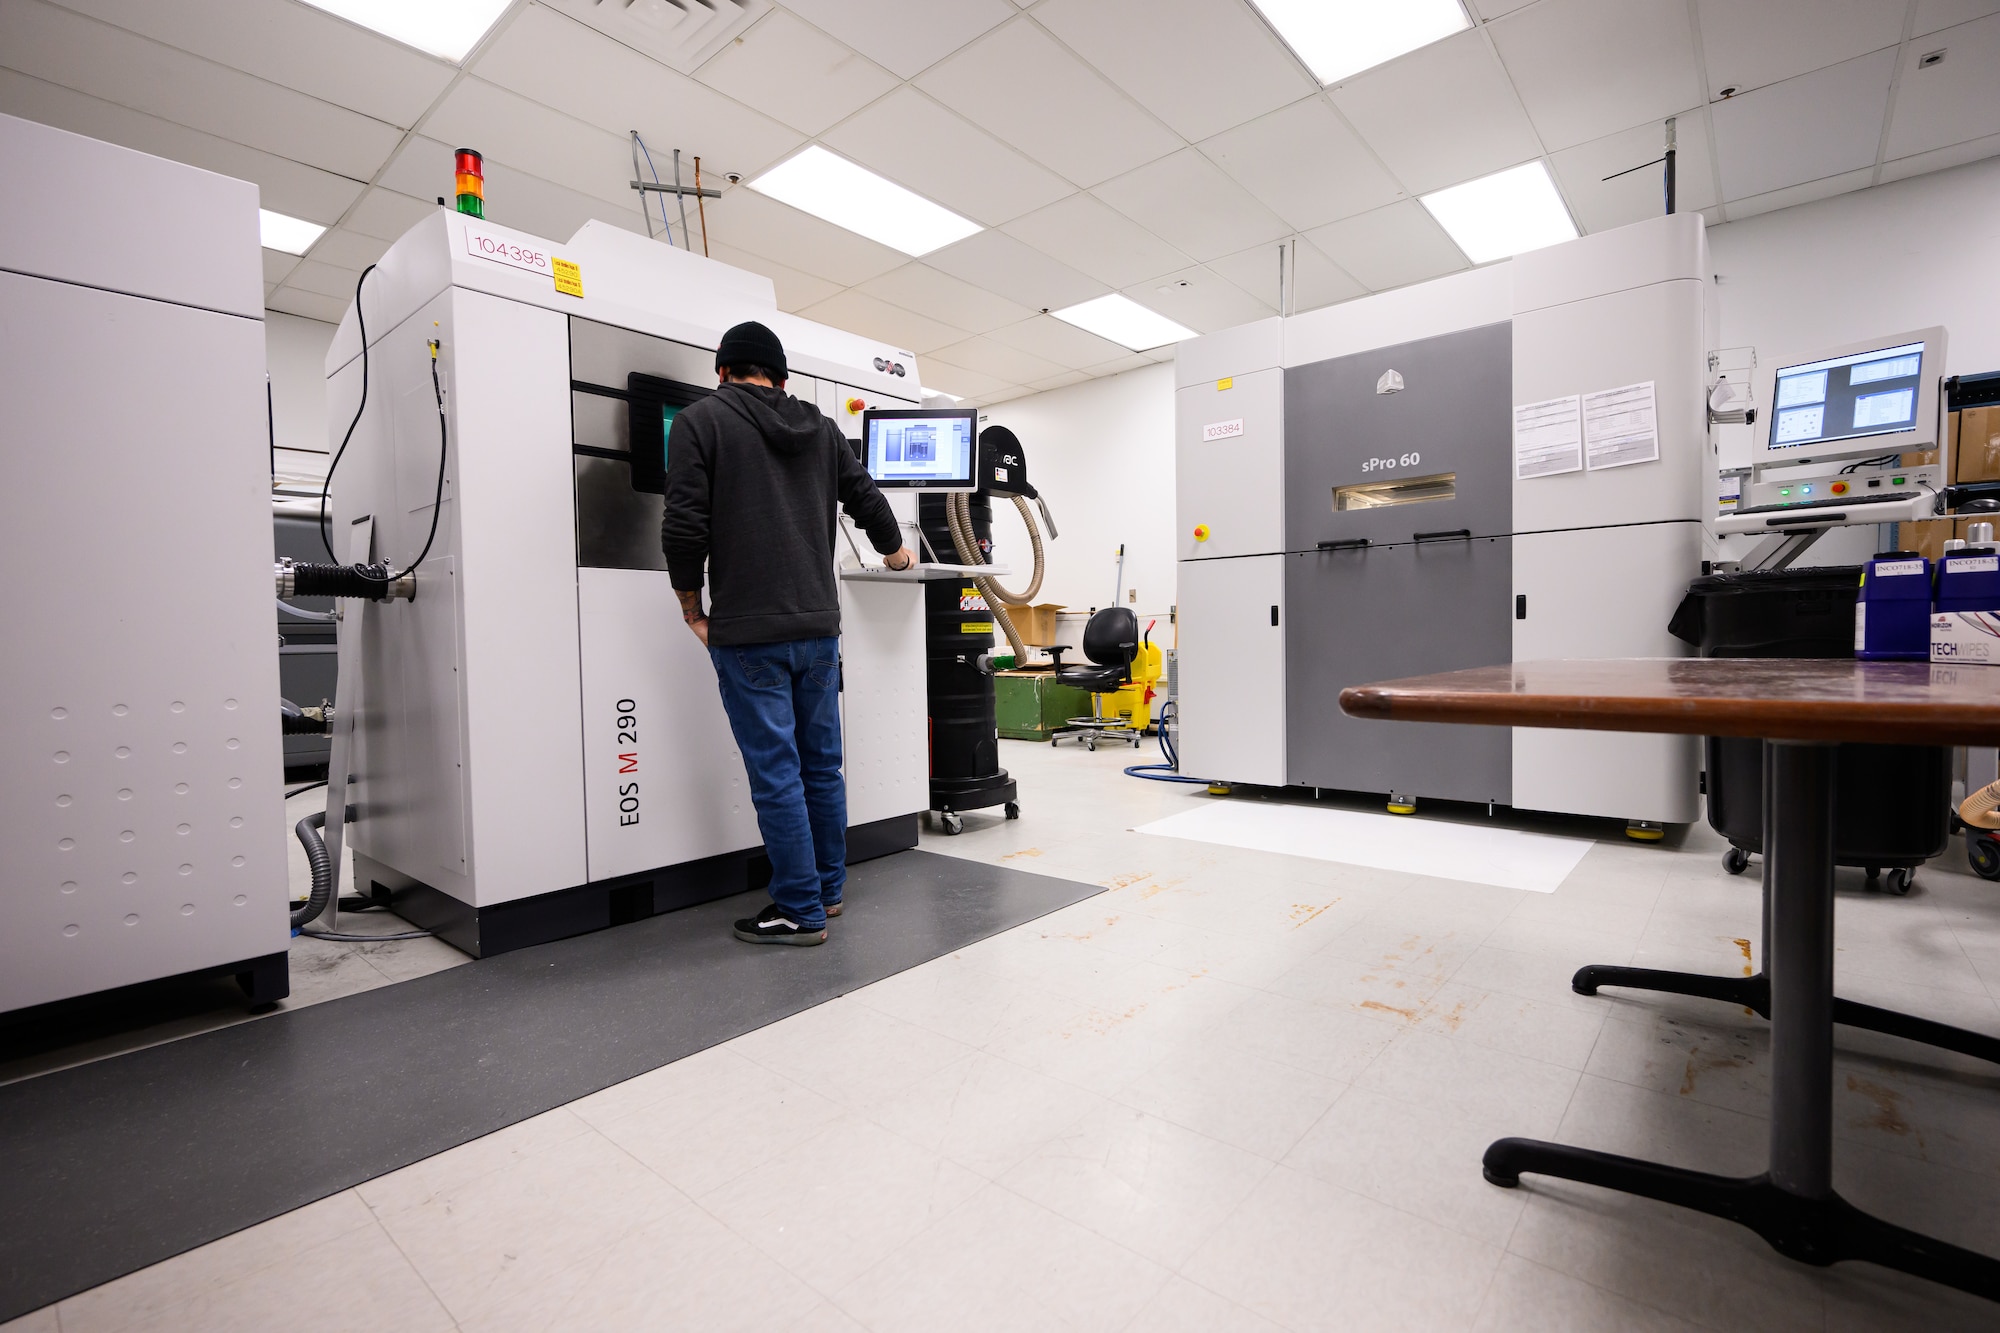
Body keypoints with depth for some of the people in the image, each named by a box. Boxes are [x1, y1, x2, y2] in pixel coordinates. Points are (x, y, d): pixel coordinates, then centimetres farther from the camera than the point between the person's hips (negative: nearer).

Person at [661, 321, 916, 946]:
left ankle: (801, 912, 8)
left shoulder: (700, 419, 0)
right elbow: (868, 500, 15)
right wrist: (896, 553, 35)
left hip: (748, 631, -5)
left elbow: (684, 526, -9)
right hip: (818, 625, 5)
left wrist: (693, 609, 5)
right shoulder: (820, 428, 13)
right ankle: (828, 888, 27)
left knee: (775, 772, 0)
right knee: (821, 765, 14)